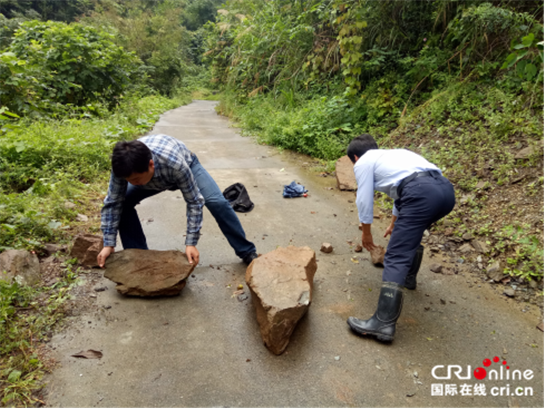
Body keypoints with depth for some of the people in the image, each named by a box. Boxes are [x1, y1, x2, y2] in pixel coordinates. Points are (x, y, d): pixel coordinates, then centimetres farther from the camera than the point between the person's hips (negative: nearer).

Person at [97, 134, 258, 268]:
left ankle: (247, 252, -4)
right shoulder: (124, 166, -36)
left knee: (217, 203, -20)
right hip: (151, 177, 3)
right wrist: (109, 244, -24)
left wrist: (191, 243, -36)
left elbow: (194, 202, -36)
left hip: (187, 165, -3)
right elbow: (112, 204, -23)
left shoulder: (176, 163, -47)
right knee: (123, 203, -17)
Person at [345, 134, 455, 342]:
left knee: (396, 257, -8)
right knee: (411, 232, 34)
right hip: (446, 189, 9)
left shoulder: (363, 163, 14)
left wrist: (366, 232, 31)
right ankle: (408, 277, 49)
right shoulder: (393, 154, 37)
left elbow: (364, 201, 14)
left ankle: (384, 323, -10)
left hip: (422, 194, -9)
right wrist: (394, 224, 60)